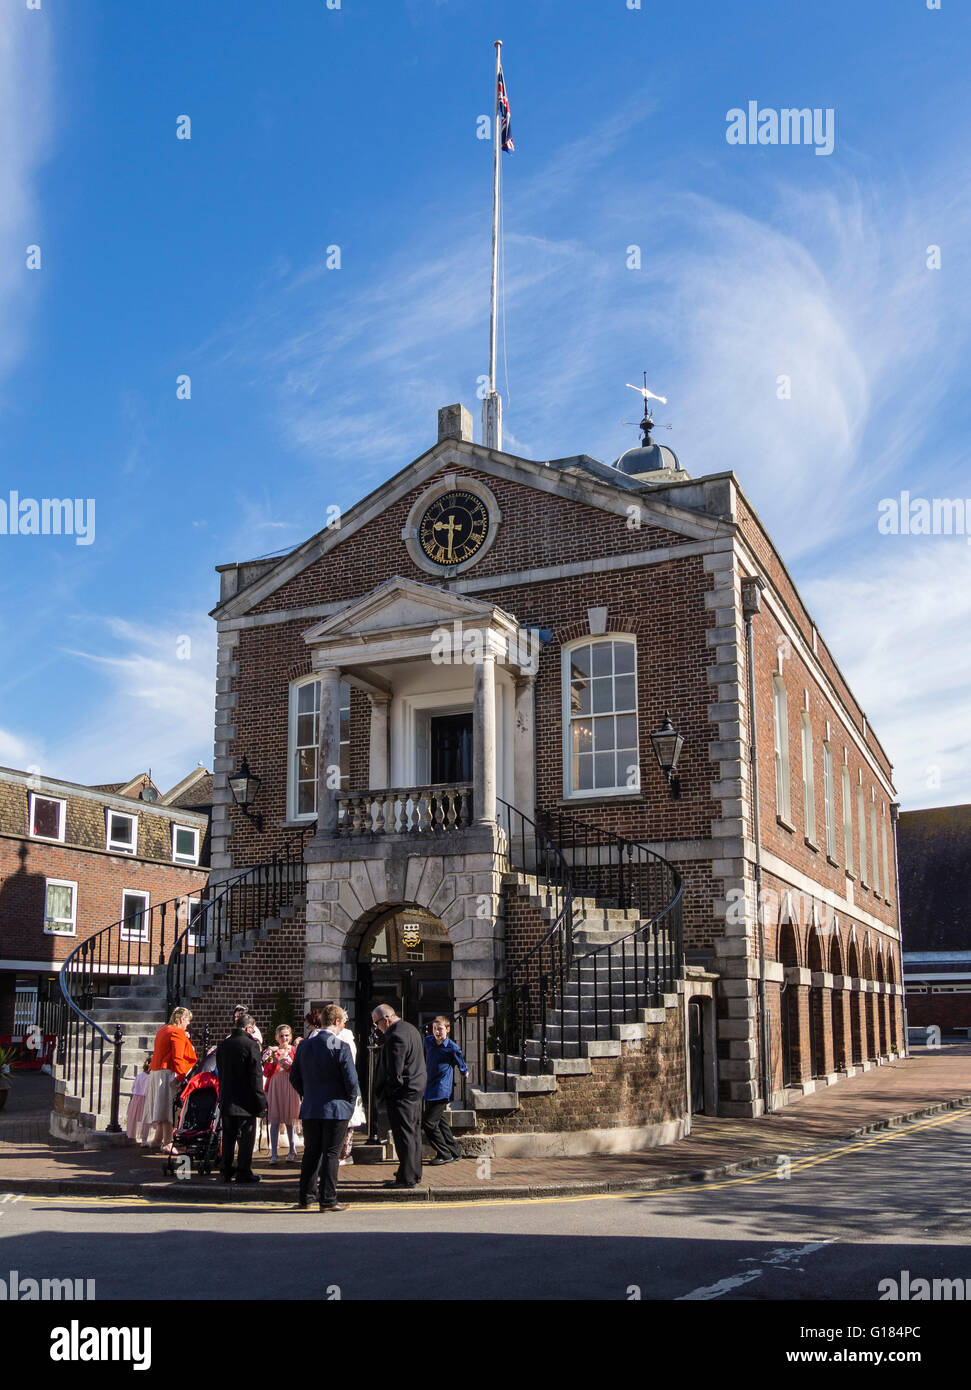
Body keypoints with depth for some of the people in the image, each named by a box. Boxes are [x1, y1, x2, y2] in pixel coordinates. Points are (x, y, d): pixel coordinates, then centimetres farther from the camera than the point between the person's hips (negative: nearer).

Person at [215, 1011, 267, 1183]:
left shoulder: (223, 1045, 6)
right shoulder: (251, 1045, -15)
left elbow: (220, 1072, 14)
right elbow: (256, 1076, -15)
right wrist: (261, 1102, -8)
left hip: (226, 1100, 6)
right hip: (245, 1101, -6)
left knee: (228, 1137, 13)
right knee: (246, 1137, 3)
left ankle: (226, 1171, 17)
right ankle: (243, 1172, 5)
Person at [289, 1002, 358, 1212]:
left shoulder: (304, 1045, 3)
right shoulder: (341, 1047, -14)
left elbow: (294, 1077, 10)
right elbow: (351, 1080, -14)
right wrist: (350, 1100, 3)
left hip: (309, 1109, 5)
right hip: (336, 1109, -5)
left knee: (311, 1153, 15)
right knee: (331, 1155, 2)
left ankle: (304, 1198, 21)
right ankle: (327, 1200, 5)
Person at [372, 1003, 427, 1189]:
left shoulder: (396, 1036, -21)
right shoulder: (410, 1028, 11)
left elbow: (395, 1071, -23)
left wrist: (386, 1091, -12)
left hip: (402, 1091, -10)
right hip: (416, 1089, 11)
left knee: (404, 1134, -4)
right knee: (414, 1132, 16)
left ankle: (407, 1177, 1)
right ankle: (414, 1172, 26)